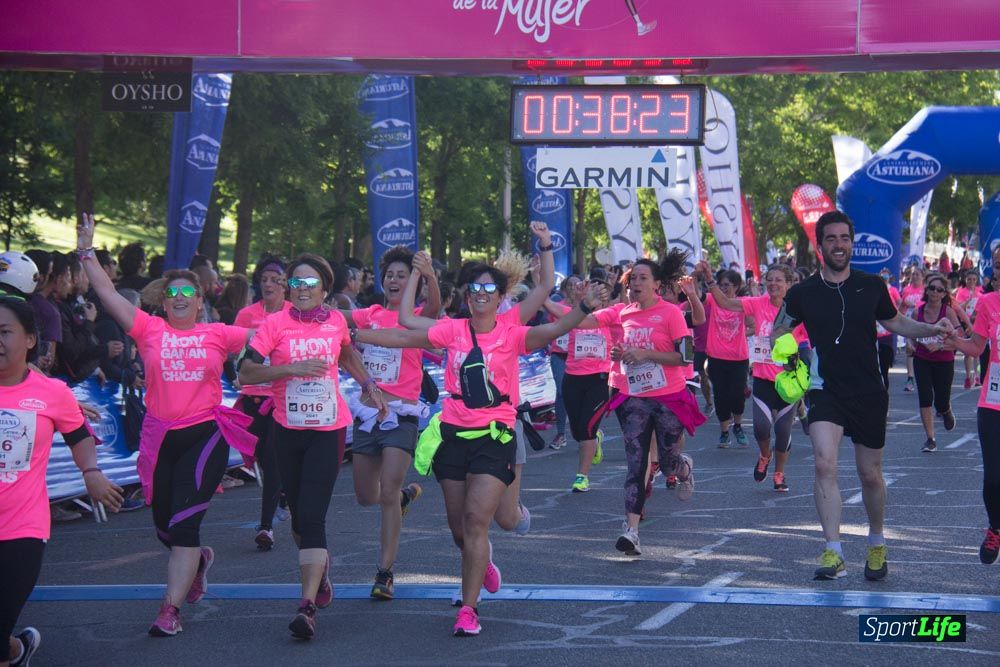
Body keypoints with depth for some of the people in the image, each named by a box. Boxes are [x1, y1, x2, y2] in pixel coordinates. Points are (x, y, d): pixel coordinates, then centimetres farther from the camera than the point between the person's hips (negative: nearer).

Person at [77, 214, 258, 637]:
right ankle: (197, 559, 47)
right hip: (161, 438, 2)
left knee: (184, 523, -9)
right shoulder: (149, 330, 5)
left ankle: (171, 610, -6)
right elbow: (107, 293, 3)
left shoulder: (216, 335, 4)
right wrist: (86, 251, 1)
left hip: (205, 435, -2)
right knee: (164, 525, 13)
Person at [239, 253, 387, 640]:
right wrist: (293, 368, -23)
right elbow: (246, 372, -15)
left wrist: (369, 386, 22)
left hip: (329, 430, -1)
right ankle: (320, 565, 44)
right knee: (299, 516, 13)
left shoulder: (336, 321, 2)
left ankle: (308, 606, -18)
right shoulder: (276, 324, -7)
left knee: (312, 516, -13)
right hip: (288, 430, 1)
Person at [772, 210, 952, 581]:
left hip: (869, 393, 2)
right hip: (826, 391, -2)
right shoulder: (802, 293, -3)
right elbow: (776, 336, 8)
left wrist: (931, 329, 1)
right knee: (825, 463, -23)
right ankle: (833, 553, -23)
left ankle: (876, 545, 36)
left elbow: (896, 323, 17)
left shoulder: (872, 287, 1)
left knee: (870, 475, 11)